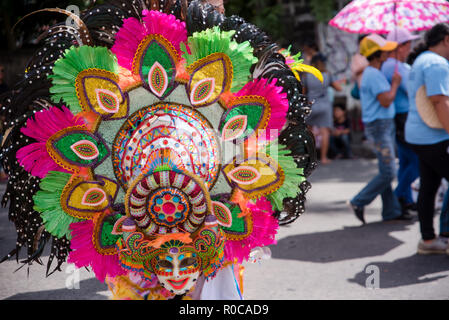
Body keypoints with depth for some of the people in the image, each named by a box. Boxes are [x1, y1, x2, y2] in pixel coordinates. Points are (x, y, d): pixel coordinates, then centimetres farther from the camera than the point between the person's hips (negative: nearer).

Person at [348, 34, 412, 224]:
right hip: (379, 126, -11)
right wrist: (395, 83, -9)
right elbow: (386, 101, -22)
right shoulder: (374, 75, -17)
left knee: (386, 172, 11)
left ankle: (391, 212, 14)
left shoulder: (371, 73, 16)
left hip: (385, 125, 11)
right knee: (388, 173, -9)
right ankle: (358, 203, 0)